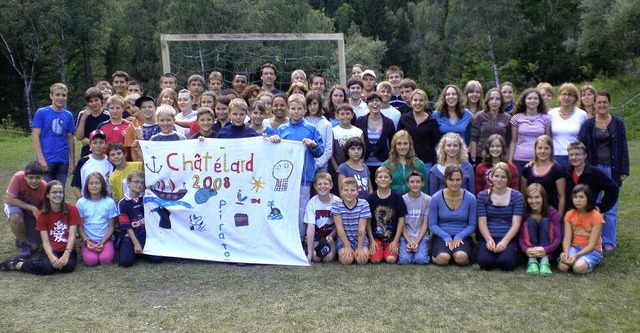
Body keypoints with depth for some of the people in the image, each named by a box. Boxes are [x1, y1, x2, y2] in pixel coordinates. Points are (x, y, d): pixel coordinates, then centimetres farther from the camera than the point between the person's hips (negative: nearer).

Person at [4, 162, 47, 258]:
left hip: (33, 213, 1)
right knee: (16, 217, -39)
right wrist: (32, 208, -33)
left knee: (33, 247, -7)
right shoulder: (18, 177, -32)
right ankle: (22, 242, -10)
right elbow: (9, 199, -29)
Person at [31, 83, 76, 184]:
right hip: (46, 160, -3)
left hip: (63, 161, 3)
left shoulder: (68, 115, 8)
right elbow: (35, 136, -5)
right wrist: (41, 159, -12)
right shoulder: (41, 112, -2)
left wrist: (72, 162, 8)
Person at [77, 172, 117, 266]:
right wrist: (86, 241, -12)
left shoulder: (109, 202, 2)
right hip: (88, 240, 0)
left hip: (105, 239, 0)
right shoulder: (81, 202, 2)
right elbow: (80, 226, 4)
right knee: (90, 261, -26)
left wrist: (102, 242, -11)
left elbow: (111, 226, 2)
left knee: (106, 259, -26)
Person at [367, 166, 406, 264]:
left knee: (391, 259, -21)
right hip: (376, 237, 0)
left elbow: (401, 220, 0)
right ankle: (378, 250, 13)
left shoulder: (397, 198, -1)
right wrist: (371, 240, -5)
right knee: (375, 259, -20)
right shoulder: (371, 198, 0)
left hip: (393, 237, 0)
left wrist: (396, 241, -5)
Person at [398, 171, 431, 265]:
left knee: (420, 259, -24)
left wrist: (417, 242, -11)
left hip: (421, 236, 0)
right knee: (404, 260, -23)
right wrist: (408, 242, -12)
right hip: (405, 237, 0)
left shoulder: (428, 200, -1)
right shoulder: (402, 199, 0)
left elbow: (425, 224, -1)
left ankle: (424, 249, 8)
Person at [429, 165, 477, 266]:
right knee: (443, 258, -30)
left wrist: (459, 237, -14)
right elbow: (432, 224, -1)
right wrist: (447, 237, -15)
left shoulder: (470, 198, -2)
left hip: (462, 237, 1)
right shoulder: (436, 198, -5)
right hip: (442, 236, -1)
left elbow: (472, 225, 2)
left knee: (461, 257, -30)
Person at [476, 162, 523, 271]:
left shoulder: (516, 196, 5)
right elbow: (482, 222, 2)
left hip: (509, 238, 0)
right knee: (485, 262, -27)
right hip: (488, 237, 0)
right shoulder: (483, 196, 7)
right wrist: (489, 240, -15)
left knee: (506, 262, -28)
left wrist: (505, 241, -16)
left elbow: (516, 223, -2)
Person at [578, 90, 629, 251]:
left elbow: (623, 147, 4)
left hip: (612, 168, 0)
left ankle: (608, 242, 14)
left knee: (611, 208, 5)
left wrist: (624, 170, -2)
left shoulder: (617, 123, 3)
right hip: (594, 168, 0)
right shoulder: (588, 124, 2)